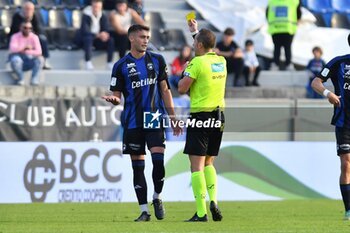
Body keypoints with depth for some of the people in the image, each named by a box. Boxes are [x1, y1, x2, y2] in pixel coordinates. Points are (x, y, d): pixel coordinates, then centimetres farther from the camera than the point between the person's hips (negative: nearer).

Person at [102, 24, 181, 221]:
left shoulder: (157, 60, 8)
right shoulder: (121, 66, 2)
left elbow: (165, 89, 12)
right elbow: (117, 96, 3)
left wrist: (172, 116, 7)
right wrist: (113, 99, -22)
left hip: (155, 118, 0)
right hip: (133, 122, 0)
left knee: (158, 159, -14)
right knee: (138, 166, 2)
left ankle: (157, 198, 10)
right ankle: (144, 211, 8)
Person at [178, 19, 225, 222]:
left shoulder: (197, 63, -13)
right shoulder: (221, 61, 8)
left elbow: (182, 88, -13)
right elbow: (207, 48, 31)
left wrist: (184, 74, 5)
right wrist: (196, 32, 41)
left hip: (201, 116, -7)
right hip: (219, 117, 7)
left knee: (197, 165, -5)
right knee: (208, 163, 18)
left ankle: (201, 212, -11)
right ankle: (213, 201, -2)